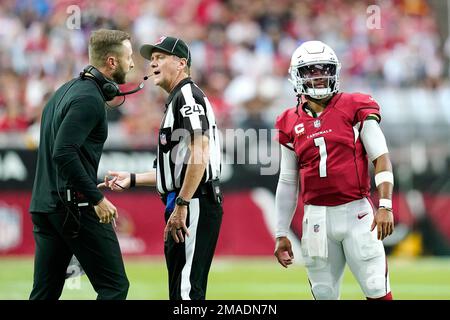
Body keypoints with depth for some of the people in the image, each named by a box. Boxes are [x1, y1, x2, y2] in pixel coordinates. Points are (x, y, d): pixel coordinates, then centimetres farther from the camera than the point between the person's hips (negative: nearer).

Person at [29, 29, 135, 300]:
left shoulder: (66, 91, 18)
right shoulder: (89, 99, -13)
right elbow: (63, 153, -22)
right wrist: (97, 198, -20)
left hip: (44, 206, 9)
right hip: (76, 205, -9)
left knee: (44, 293, 8)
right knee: (114, 286, -4)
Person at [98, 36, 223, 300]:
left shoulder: (188, 95, -8)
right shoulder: (176, 100, 25)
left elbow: (200, 152, -22)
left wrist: (181, 205, -25)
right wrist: (133, 179, 27)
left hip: (194, 206, -11)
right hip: (182, 208, 11)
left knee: (187, 291, -15)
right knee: (180, 291, 11)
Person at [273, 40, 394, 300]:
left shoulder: (355, 108, 0)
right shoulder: (291, 124, 10)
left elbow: (381, 159, -3)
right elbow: (288, 182, 16)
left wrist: (385, 206, -14)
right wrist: (281, 234, 15)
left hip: (356, 212, -3)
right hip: (317, 217, 3)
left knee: (378, 291, -6)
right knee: (324, 295, 7)